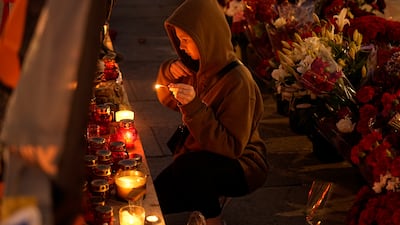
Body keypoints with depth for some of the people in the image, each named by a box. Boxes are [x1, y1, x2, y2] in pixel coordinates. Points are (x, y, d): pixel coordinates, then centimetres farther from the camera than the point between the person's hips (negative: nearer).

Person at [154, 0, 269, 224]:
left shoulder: (238, 82, -26)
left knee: (187, 166, -35)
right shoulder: (199, 67, -3)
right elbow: (168, 100, 14)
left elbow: (231, 148, -27)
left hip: (240, 165, -7)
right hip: (203, 155, 7)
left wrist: (193, 106, -35)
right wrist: (169, 72, -8)